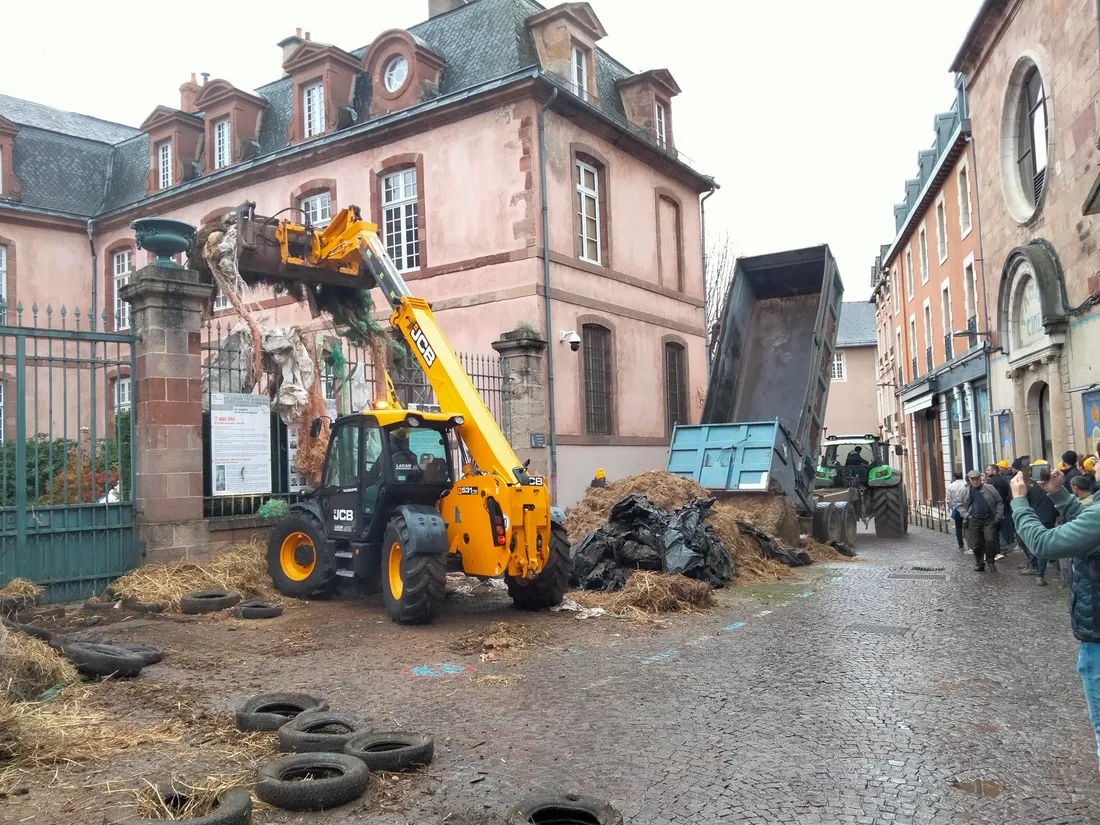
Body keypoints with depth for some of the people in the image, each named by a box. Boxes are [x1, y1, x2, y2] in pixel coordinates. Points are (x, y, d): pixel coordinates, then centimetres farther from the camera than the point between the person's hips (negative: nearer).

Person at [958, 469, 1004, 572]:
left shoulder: (989, 489, 4)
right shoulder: (966, 492, 8)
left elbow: (999, 502, 7)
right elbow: (960, 505, 10)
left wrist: (998, 516, -2)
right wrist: (966, 515, -5)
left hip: (989, 519, -1)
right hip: (974, 520, 1)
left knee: (990, 540, -12)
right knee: (976, 544, 3)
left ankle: (990, 561, 9)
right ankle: (979, 563, 18)